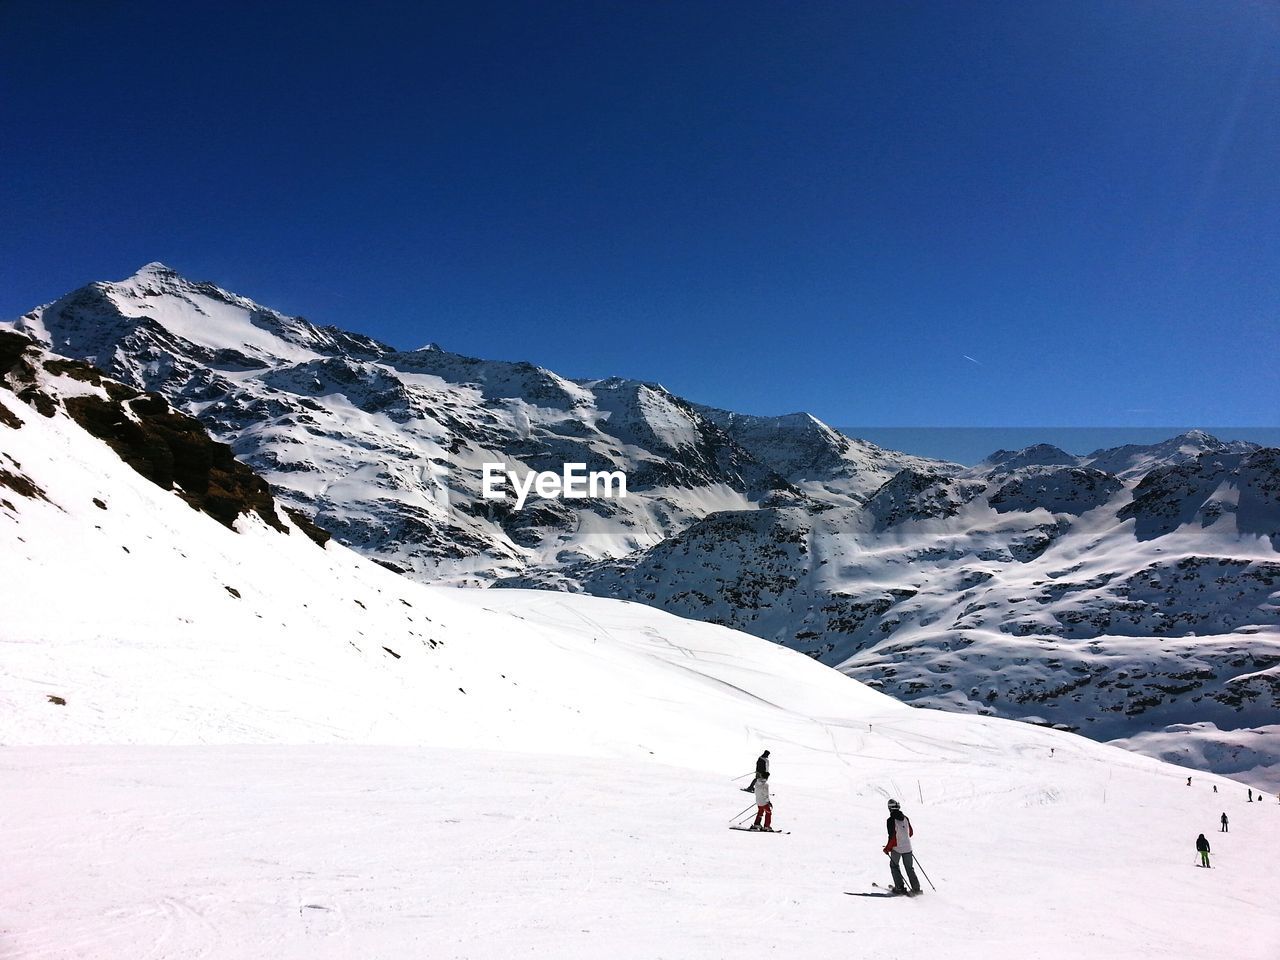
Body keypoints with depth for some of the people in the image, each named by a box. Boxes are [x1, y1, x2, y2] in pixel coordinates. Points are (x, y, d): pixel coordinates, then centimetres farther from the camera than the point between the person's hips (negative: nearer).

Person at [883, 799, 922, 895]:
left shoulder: (891, 820, -17)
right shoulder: (905, 818, 0)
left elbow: (892, 837, -19)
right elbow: (910, 832, 12)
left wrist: (887, 848, -6)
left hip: (897, 848, -5)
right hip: (907, 847, 5)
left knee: (894, 866, 16)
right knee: (909, 868, 16)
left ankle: (900, 887, 12)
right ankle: (916, 888, 16)